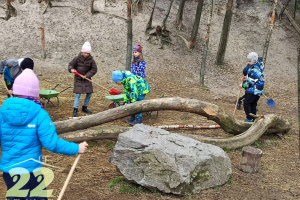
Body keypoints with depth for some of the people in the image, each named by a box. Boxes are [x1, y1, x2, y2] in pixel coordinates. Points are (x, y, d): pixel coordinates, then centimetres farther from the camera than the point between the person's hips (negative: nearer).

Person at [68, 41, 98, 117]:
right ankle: (75, 110, -4)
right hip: (78, 79, -3)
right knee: (77, 94, -9)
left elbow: (94, 69, -3)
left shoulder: (91, 60, -7)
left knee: (89, 94, 6)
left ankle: (84, 108, 25)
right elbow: (71, 64, 1)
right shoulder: (77, 58, -10)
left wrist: (86, 75, -12)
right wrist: (72, 69, -22)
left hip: (86, 78, 3)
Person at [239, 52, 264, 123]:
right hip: (258, 90, 10)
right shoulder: (258, 67, 11)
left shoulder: (254, 70, -21)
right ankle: (254, 119, 20)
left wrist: (243, 85, -11)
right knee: (253, 105, 14)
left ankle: (249, 119, -1)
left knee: (246, 103, -5)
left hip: (253, 90, -10)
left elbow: (251, 82, -22)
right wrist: (246, 78, 10)